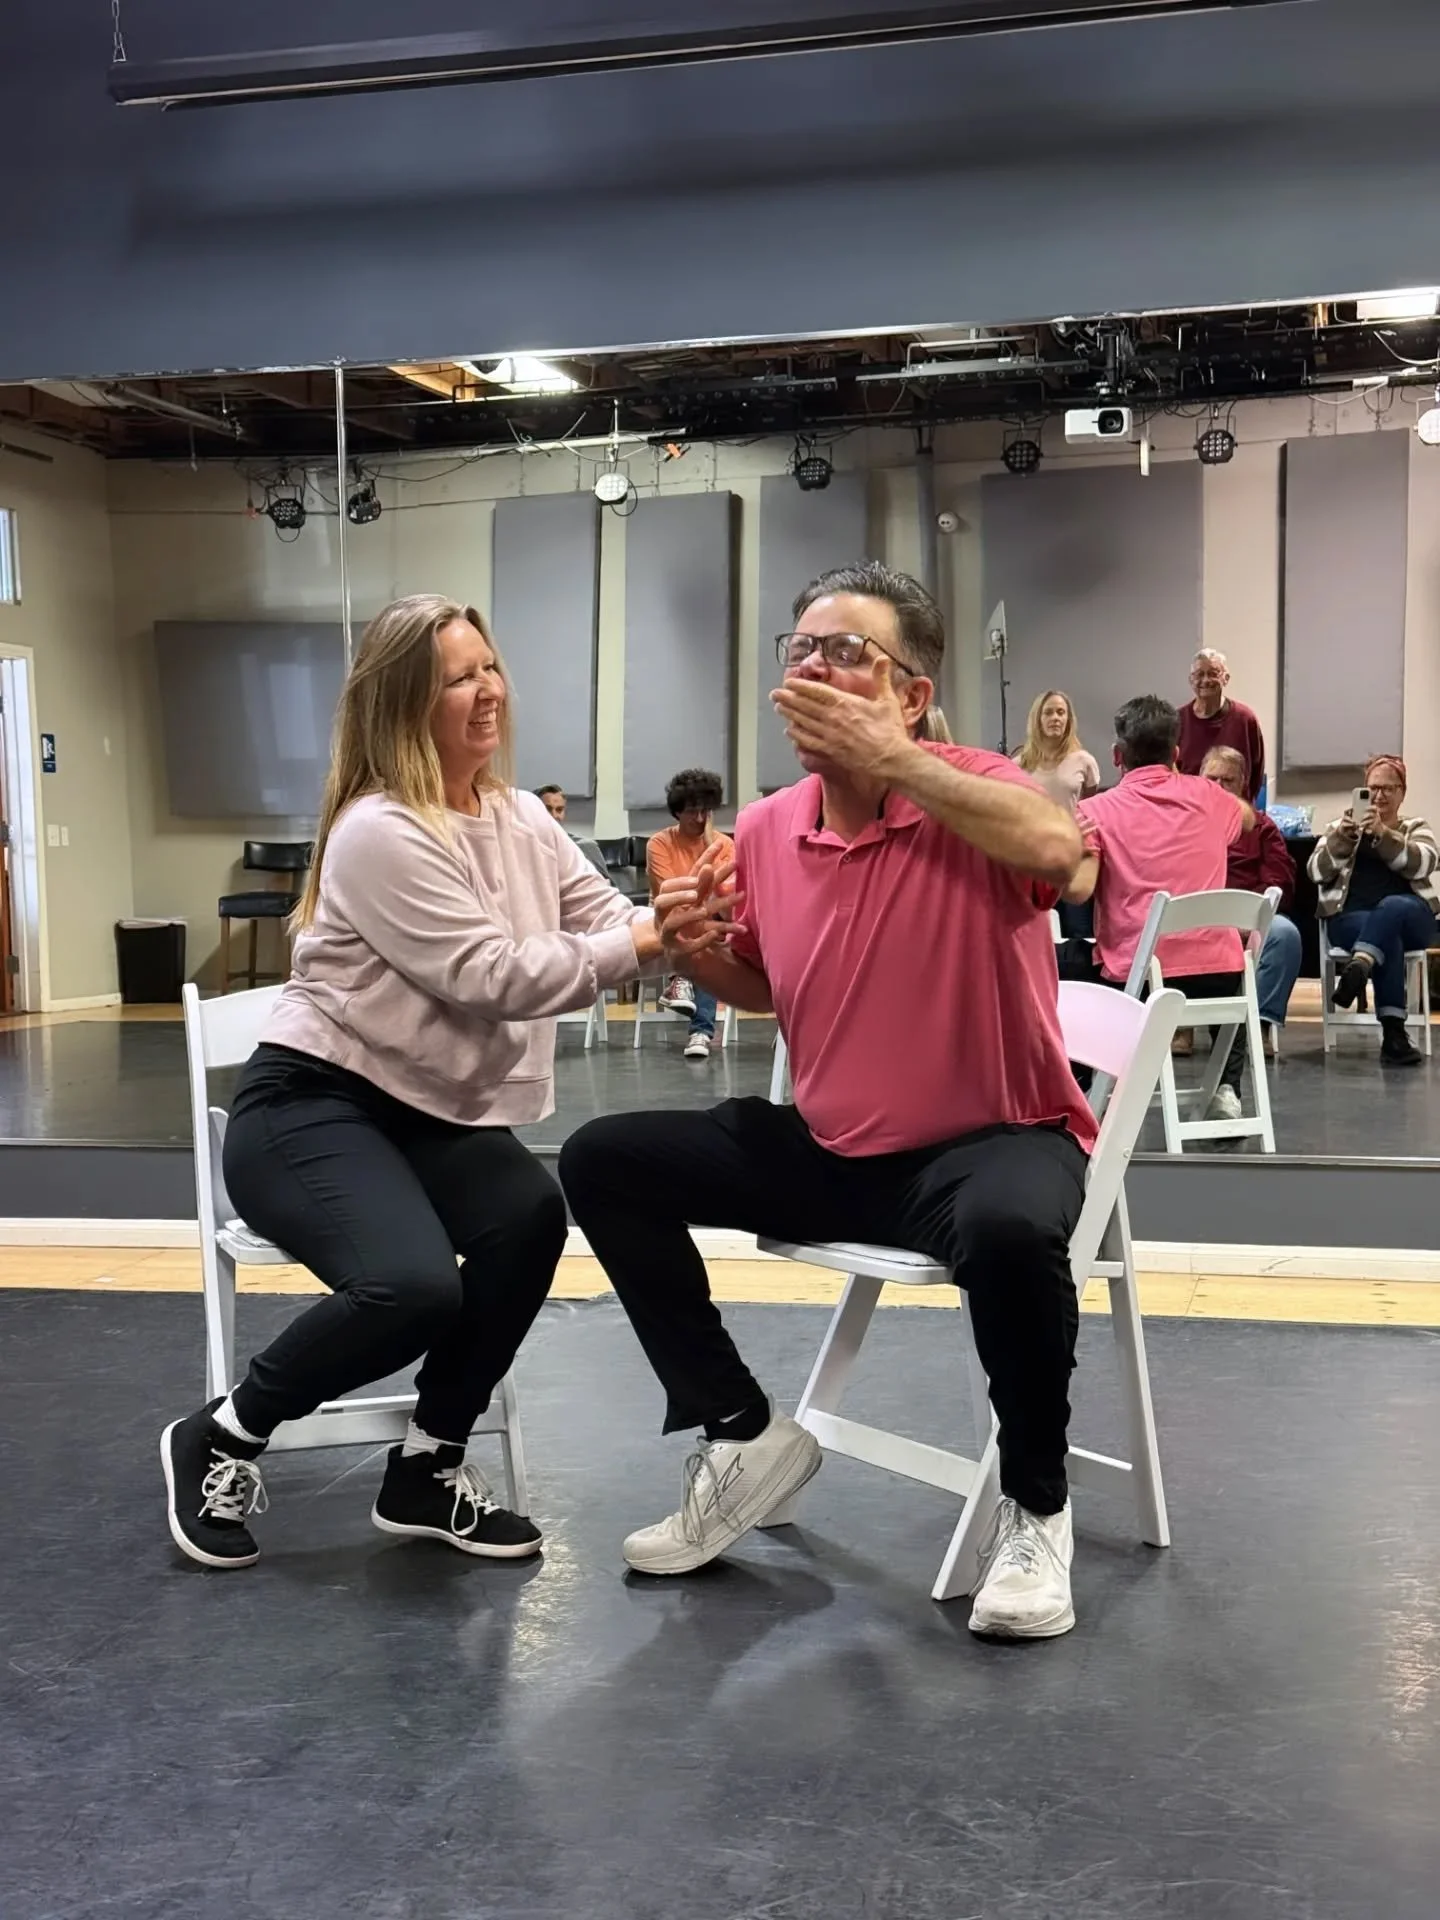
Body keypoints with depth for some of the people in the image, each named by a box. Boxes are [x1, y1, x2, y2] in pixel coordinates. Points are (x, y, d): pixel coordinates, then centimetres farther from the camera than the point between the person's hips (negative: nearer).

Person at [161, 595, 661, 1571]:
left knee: (530, 1214, -24)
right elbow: (490, 976, -24)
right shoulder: (378, 833, -19)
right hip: (311, 1107, -7)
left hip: (435, 1112, 7)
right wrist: (638, 947, -23)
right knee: (415, 1286, -31)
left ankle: (429, 1466, -3)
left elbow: (605, 914, 0)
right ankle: (223, 1434, -1)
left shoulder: (521, 816, 7)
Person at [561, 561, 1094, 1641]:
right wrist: (702, 953, -4)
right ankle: (744, 1431, 10)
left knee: (1010, 1229, -40)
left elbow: (1056, 847, -39)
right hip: (828, 1149, 6)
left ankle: (1036, 1507, -9)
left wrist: (892, 758, -30)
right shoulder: (766, 832, 3)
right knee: (604, 1162, 0)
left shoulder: (972, 794, -13)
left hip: (990, 1141, -6)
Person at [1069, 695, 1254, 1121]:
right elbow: (1248, 818, 32)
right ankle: (1227, 1090, 19)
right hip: (1216, 967, 3)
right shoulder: (1206, 795, 8)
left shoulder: (1097, 810, -3)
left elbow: (1077, 890, -14)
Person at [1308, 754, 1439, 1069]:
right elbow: (1317, 872, 3)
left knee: (1393, 907, -36)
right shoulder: (1341, 827, 18)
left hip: (1409, 918, 1)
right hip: (1350, 919, 0)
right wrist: (1341, 839, -15)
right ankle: (1393, 1033, -43)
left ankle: (1356, 971, -57)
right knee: (1389, 936, -35)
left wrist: (1383, 834, -22)